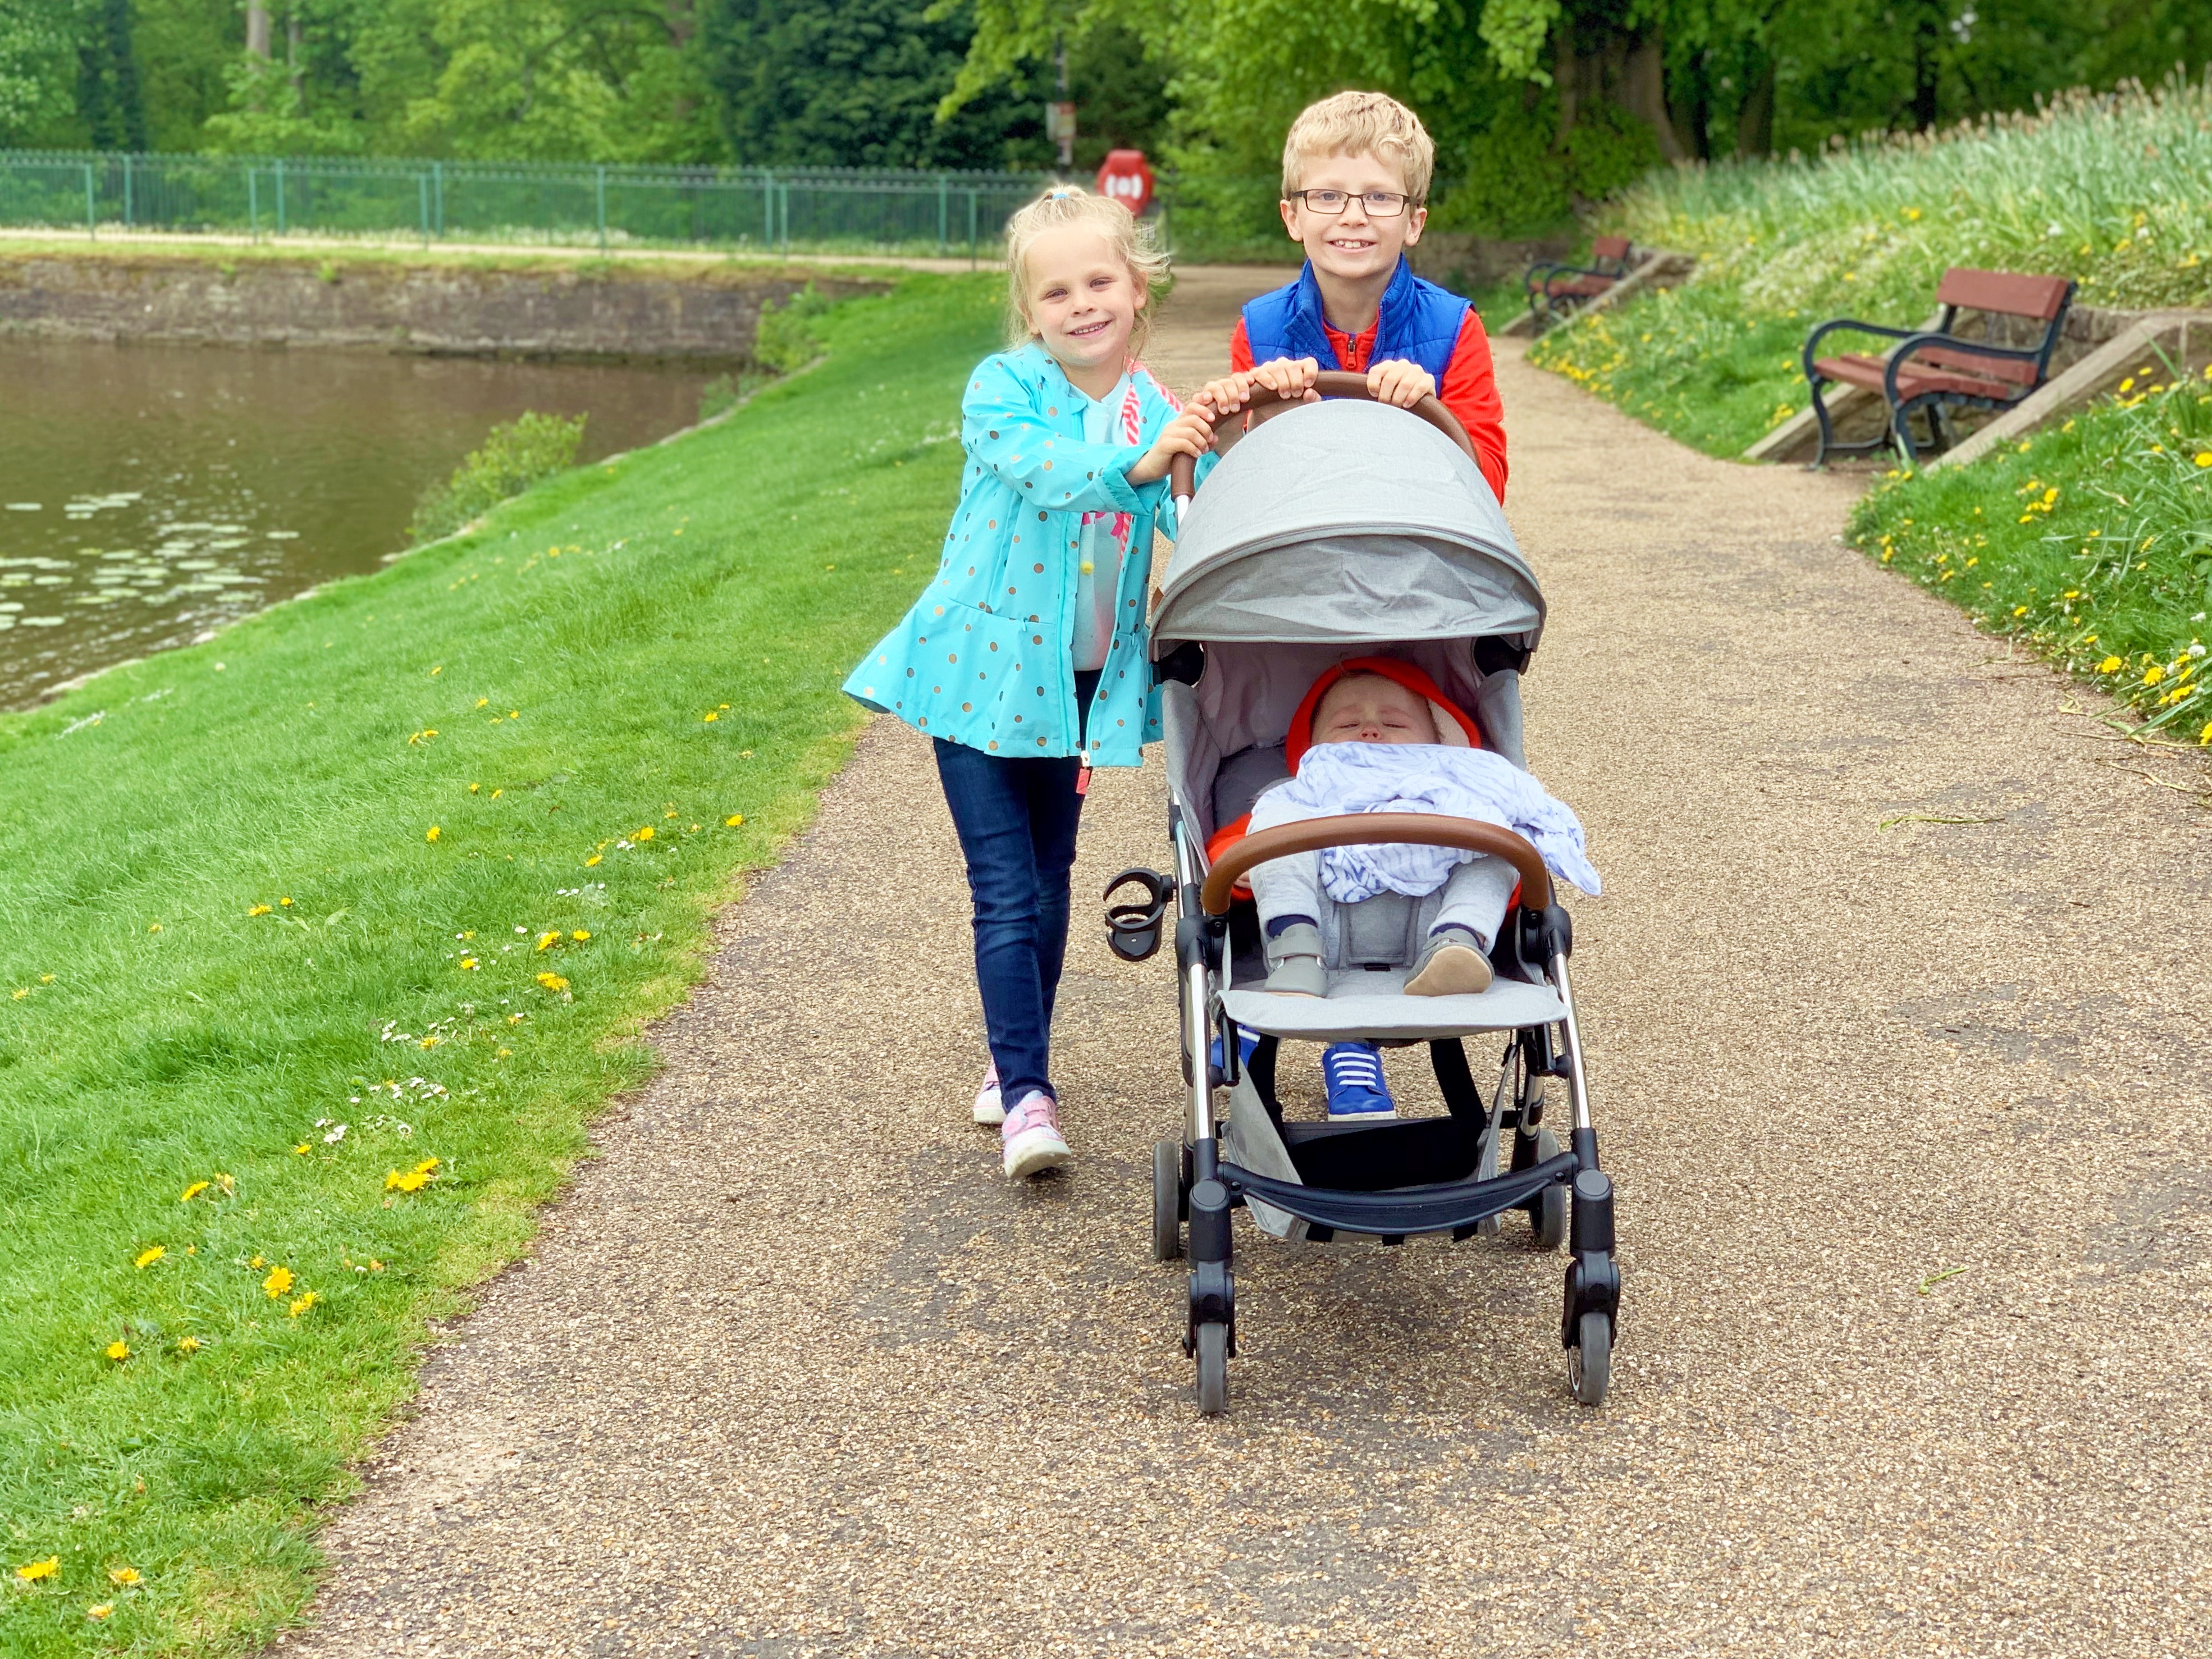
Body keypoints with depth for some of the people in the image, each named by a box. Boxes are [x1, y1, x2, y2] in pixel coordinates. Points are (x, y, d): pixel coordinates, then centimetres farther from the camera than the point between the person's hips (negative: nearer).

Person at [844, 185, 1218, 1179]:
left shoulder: (1157, 412, 1)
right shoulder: (1002, 389, -11)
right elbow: (1042, 469, -31)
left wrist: (1230, 442, -30)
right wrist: (1138, 465, -48)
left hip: (1081, 680, 5)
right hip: (984, 671, -4)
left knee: (1050, 883, 15)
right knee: (1006, 892, -8)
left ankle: (1017, 1060, 32)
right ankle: (1026, 1094, -6)